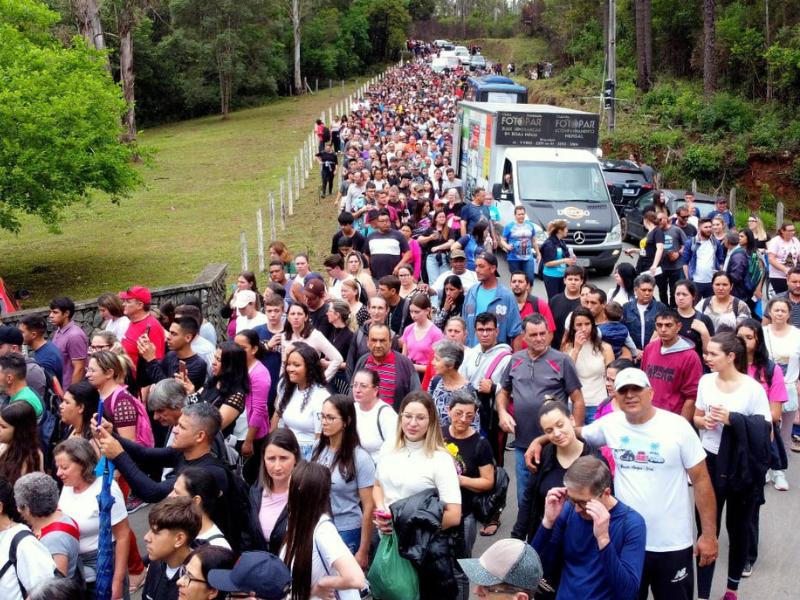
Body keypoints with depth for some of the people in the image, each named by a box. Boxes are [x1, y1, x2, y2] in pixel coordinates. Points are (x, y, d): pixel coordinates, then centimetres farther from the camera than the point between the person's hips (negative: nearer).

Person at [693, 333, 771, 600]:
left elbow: (766, 432, -12)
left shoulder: (753, 389, -14)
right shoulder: (706, 381, -1)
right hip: (710, 462, 3)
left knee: (737, 527, 15)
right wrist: (704, 421, -11)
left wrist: (733, 420, -23)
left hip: (742, 467, -3)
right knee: (706, 528, 4)